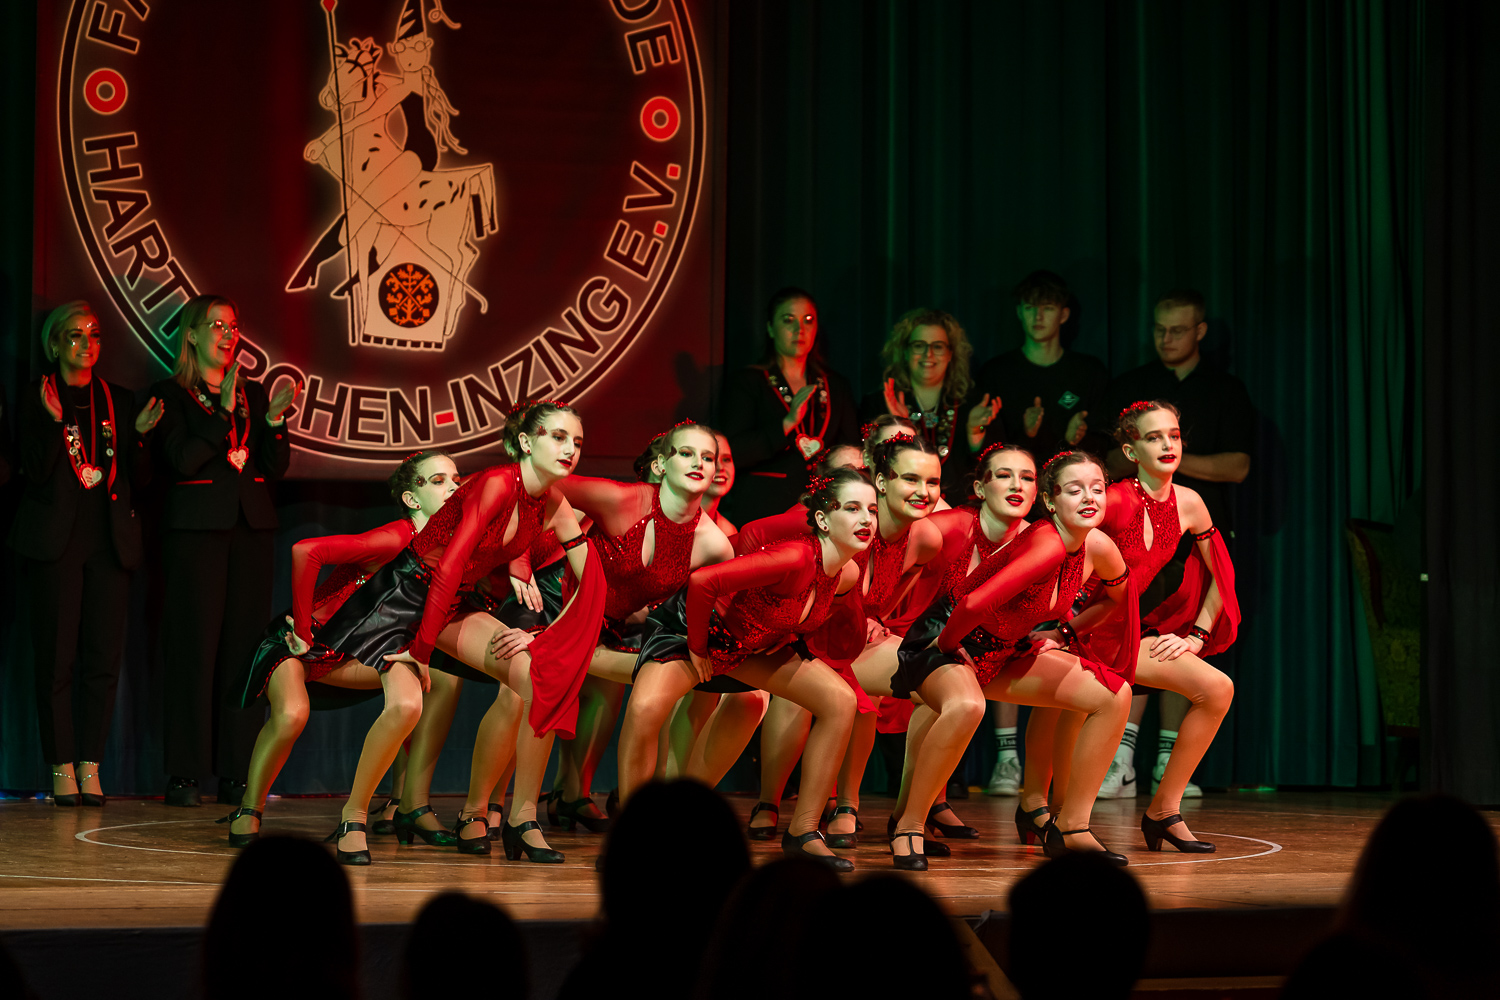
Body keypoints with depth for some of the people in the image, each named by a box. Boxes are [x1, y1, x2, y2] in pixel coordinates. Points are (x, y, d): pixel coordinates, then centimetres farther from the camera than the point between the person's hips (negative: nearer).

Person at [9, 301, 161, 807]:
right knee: (57, 658, -5)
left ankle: (90, 765, 4)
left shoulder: (119, 401, 14)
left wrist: (139, 434, -6)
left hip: (110, 542, 3)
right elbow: (35, 474, -6)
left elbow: (139, 477, 12)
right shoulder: (35, 401, 4)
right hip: (57, 541, -3)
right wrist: (53, 422, -19)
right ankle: (61, 768, 0)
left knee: (104, 656, -1)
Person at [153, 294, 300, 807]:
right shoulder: (172, 393, 4)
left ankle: (236, 772, 3)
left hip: (251, 527, 4)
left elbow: (277, 467, 11)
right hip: (196, 528, -4)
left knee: (244, 644, 1)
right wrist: (225, 412, -14)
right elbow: (181, 459, -11)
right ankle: (184, 771, -4)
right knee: (195, 644, -8)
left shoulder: (252, 393, 17)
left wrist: (274, 419, -4)